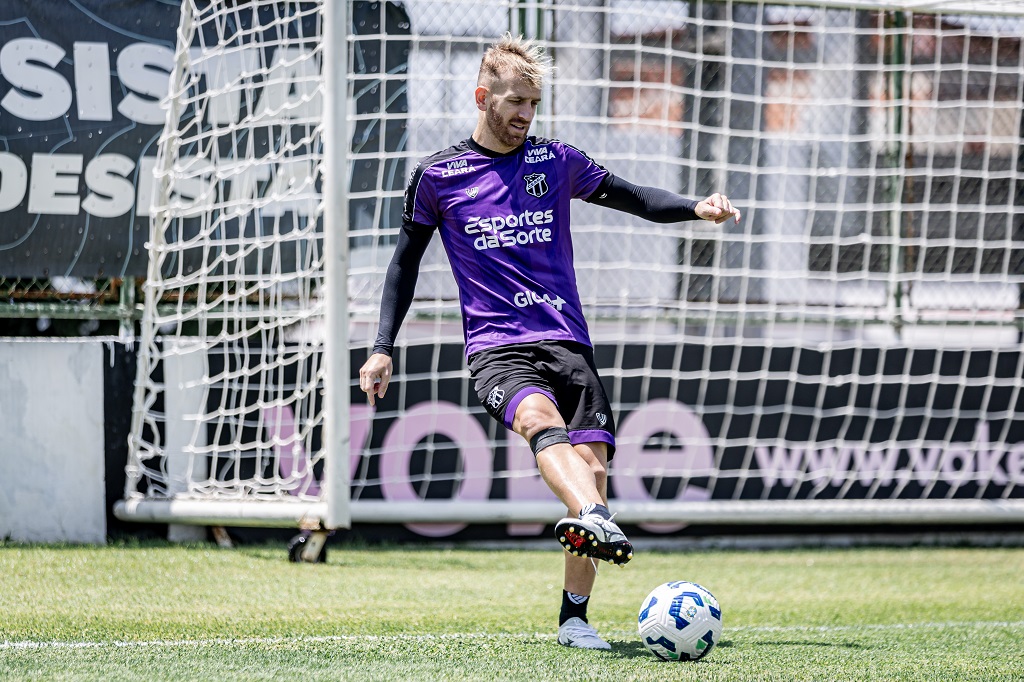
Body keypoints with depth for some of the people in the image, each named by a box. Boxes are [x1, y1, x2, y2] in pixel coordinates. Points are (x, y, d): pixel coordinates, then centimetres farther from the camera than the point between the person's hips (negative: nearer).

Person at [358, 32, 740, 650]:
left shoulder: (556, 161, 12)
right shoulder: (438, 176, 7)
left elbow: (635, 199, 19)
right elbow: (407, 260, 16)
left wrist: (697, 208, 0)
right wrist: (383, 348, 10)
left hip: (567, 342, 3)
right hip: (496, 347, -3)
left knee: (593, 465, -12)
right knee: (540, 417, -35)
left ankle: (575, 618, -3)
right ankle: (596, 521, -62)